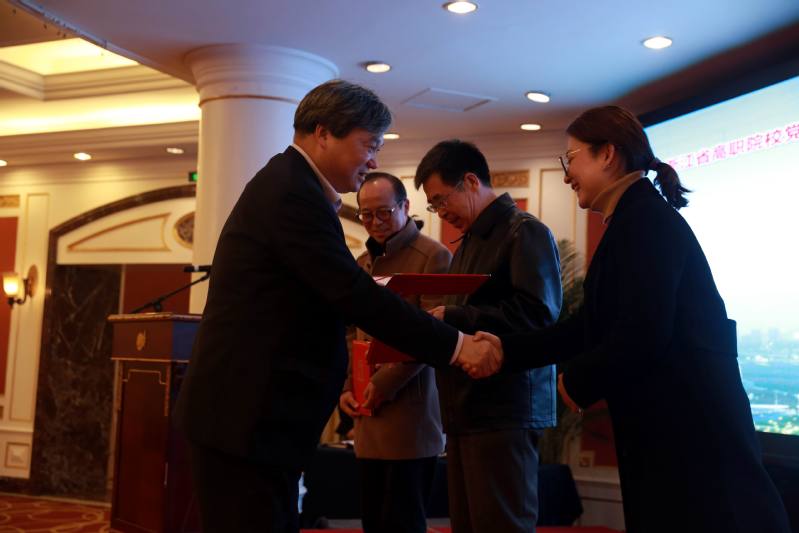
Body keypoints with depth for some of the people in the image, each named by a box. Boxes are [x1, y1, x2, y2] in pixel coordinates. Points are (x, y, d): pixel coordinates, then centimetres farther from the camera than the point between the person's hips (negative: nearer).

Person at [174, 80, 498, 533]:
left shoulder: (288, 185, 15)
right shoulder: (292, 192, -17)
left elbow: (342, 291, 16)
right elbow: (354, 294, -23)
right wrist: (454, 345, -18)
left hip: (255, 410, 10)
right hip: (246, 416, -10)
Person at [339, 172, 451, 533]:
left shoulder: (434, 257, -6)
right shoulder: (361, 264, 16)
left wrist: (382, 385, -14)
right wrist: (346, 388, 6)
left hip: (410, 414, -6)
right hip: (368, 416, 7)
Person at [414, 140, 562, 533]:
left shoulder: (525, 232, -7)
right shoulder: (470, 243, 21)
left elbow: (537, 313, -20)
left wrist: (452, 317, -16)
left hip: (505, 412, -9)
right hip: (467, 412, 9)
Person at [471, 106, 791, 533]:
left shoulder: (646, 220, -16)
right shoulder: (637, 219, 15)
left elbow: (642, 334, -24)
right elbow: (592, 325, 14)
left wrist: (577, 381, -8)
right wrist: (507, 350, 10)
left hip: (690, 425, -10)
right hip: (668, 422, 10)